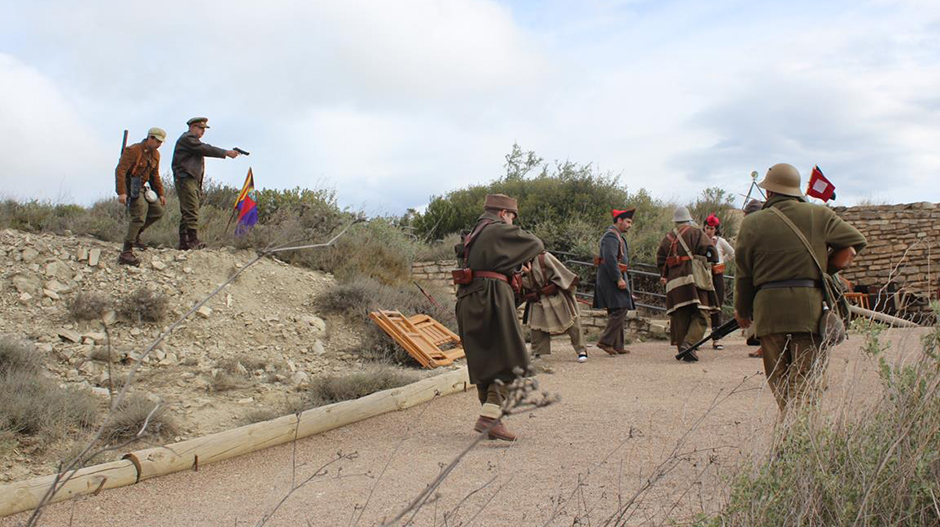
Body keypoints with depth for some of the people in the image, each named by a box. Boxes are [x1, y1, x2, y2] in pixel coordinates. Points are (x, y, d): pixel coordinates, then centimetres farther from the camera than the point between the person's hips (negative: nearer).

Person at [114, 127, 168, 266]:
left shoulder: (155, 154, 10)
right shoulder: (133, 150, -17)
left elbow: (155, 176, 22)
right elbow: (120, 170, -23)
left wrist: (160, 193, 17)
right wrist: (121, 192, -31)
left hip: (141, 187, 9)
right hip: (129, 187, -9)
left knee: (157, 211, 6)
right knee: (139, 216, -19)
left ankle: (134, 235, 18)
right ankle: (126, 253, -20)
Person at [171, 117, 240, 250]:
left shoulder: (192, 140, 28)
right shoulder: (187, 138, -5)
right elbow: (206, 149, -17)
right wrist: (226, 153, -18)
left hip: (193, 180, 11)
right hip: (186, 179, -11)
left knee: (187, 212, 8)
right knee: (191, 210, -16)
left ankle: (184, 243, 8)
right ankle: (193, 241, -22)